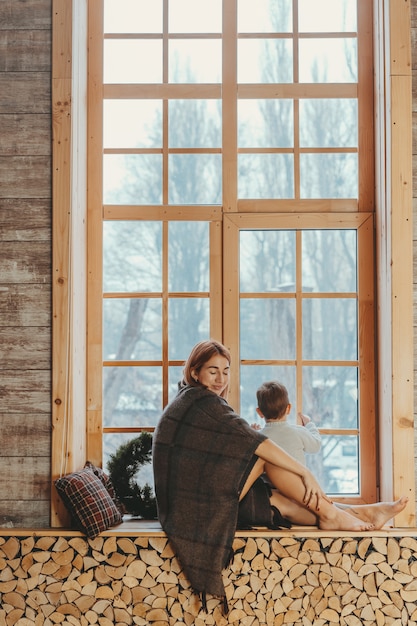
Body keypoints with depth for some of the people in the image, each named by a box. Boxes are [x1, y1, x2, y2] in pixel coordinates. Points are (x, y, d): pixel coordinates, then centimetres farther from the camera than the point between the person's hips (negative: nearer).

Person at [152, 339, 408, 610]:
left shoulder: (188, 401, 19)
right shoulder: (204, 402, -12)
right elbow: (254, 442, -16)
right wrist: (306, 473, -13)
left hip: (192, 503, 9)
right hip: (199, 504, -9)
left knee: (280, 501, 5)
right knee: (265, 454, -12)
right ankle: (331, 515, -9)